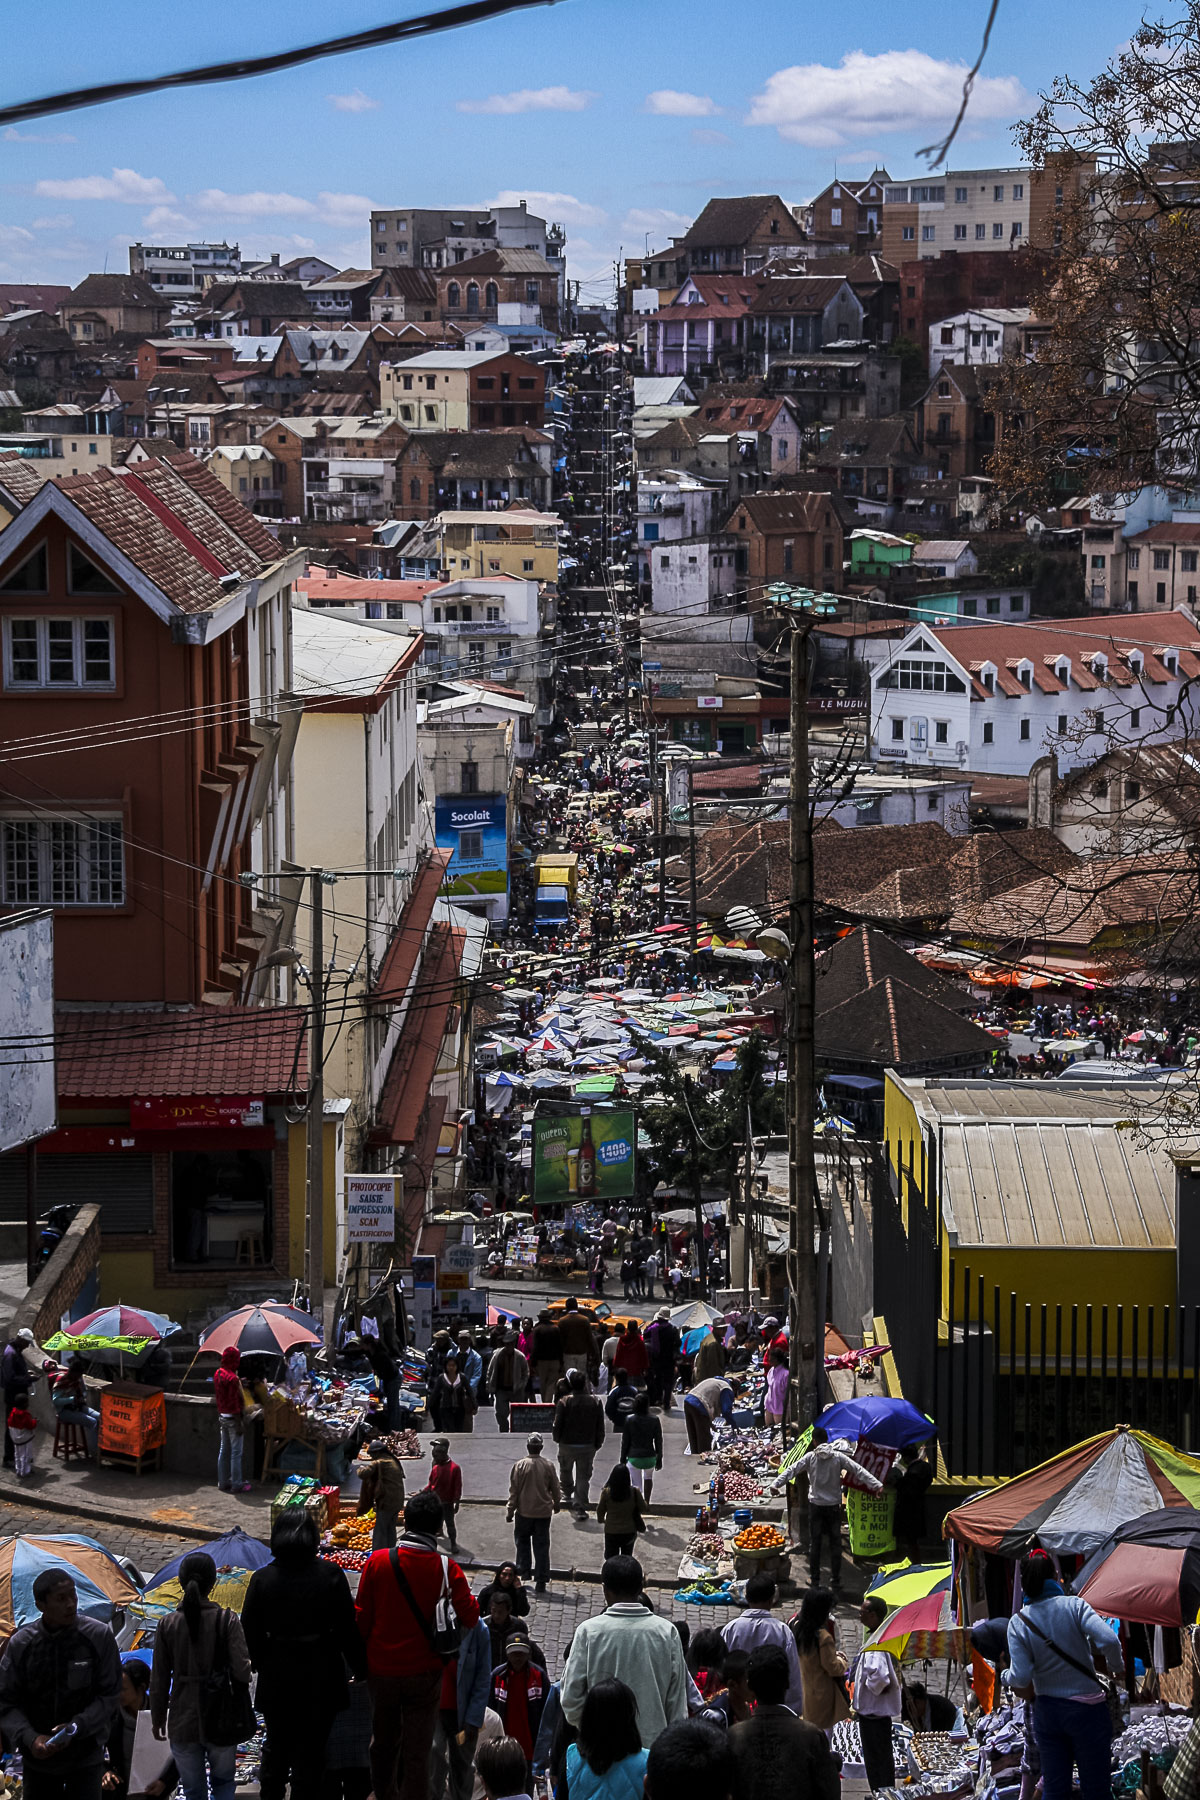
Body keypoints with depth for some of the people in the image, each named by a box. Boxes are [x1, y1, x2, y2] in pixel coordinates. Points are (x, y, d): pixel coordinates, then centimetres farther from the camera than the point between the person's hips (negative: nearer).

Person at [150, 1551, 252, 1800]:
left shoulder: (167, 1625, -5)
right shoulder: (227, 1621, -11)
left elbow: (159, 1679, -1)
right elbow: (242, 1671, -16)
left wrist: (158, 1718, 11)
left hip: (183, 1724, 1)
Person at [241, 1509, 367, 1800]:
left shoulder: (262, 1579, -9)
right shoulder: (330, 1575, -13)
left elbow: (250, 1634, -4)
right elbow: (348, 1629, -9)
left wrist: (261, 1664, 13)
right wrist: (360, 1668, 3)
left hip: (276, 1679, 2)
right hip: (320, 1678, -2)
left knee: (276, 1744, 20)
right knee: (311, 1750, 9)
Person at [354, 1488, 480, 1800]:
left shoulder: (378, 1561, -9)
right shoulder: (446, 1569, -13)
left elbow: (362, 1617, -4)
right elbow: (469, 1616, -11)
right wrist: (473, 1599, 11)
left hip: (382, 1670, 2)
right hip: (424, 1672, -2)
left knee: (384, 1742, 21)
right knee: (417, 1751, 6)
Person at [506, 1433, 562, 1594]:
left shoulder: (519, 1466, -11)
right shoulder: (549, 1466, -6)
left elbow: (514, 1491, -7)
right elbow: (555, 1489, 5)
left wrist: (510, 1511, 2)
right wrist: (557, 1504, 23)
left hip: (524, 1512, -1)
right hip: (543, 1512, 1)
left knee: (523, 1543, 20)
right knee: (542, 1547, 6)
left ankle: (524, 1572, 16)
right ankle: (541, 1582, 5)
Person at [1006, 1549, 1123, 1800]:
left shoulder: (1018, 1622, -6)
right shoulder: (1073, 1605, -11)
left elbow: (1020, 1677, -13)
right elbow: (1109, 1640, -23)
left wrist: (1014, 1683, 10)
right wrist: (1116, 1666, -4)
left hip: (1047, 1711, 2)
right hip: (1086, 1711, -2)